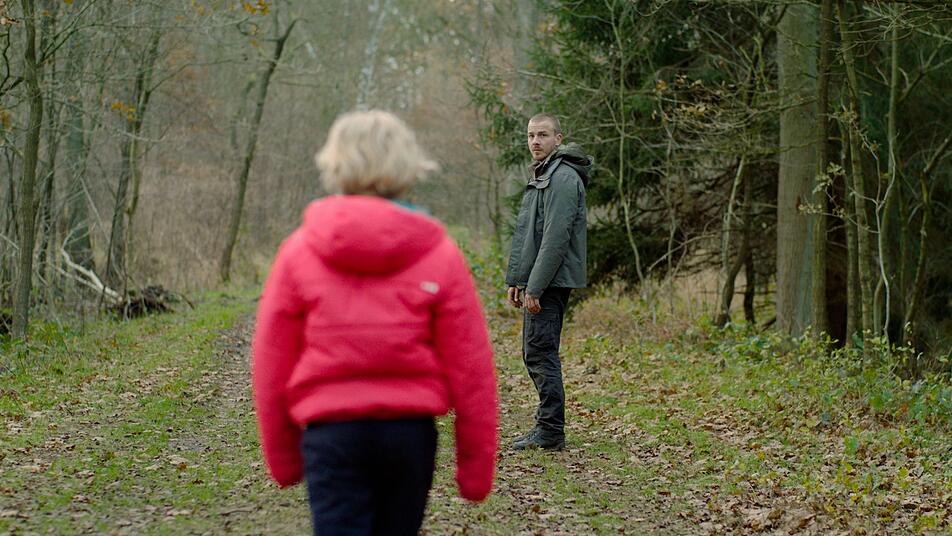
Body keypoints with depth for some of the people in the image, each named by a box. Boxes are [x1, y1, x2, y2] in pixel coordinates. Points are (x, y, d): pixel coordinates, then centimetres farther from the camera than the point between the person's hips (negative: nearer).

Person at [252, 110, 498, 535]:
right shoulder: (440, 256, -1)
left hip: (331, 432, -1)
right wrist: (476, 464, 6)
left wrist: (282, 456, 14)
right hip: (411, 431, 1)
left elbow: (271, 364, 3)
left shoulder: (298, 251, 0)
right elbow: (471, 368, -2)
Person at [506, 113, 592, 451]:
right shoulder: (540, 176, 19)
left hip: (551, 281, -10)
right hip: (537, 282, 10)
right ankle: (547, 426, 20)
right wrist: (515, 280, 17)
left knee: (541, 353, -9)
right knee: (535, 353, 13)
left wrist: (535, 286, -22)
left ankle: (550, 431, -5)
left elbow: (556, 237, -21)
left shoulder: (563, 177, -14)